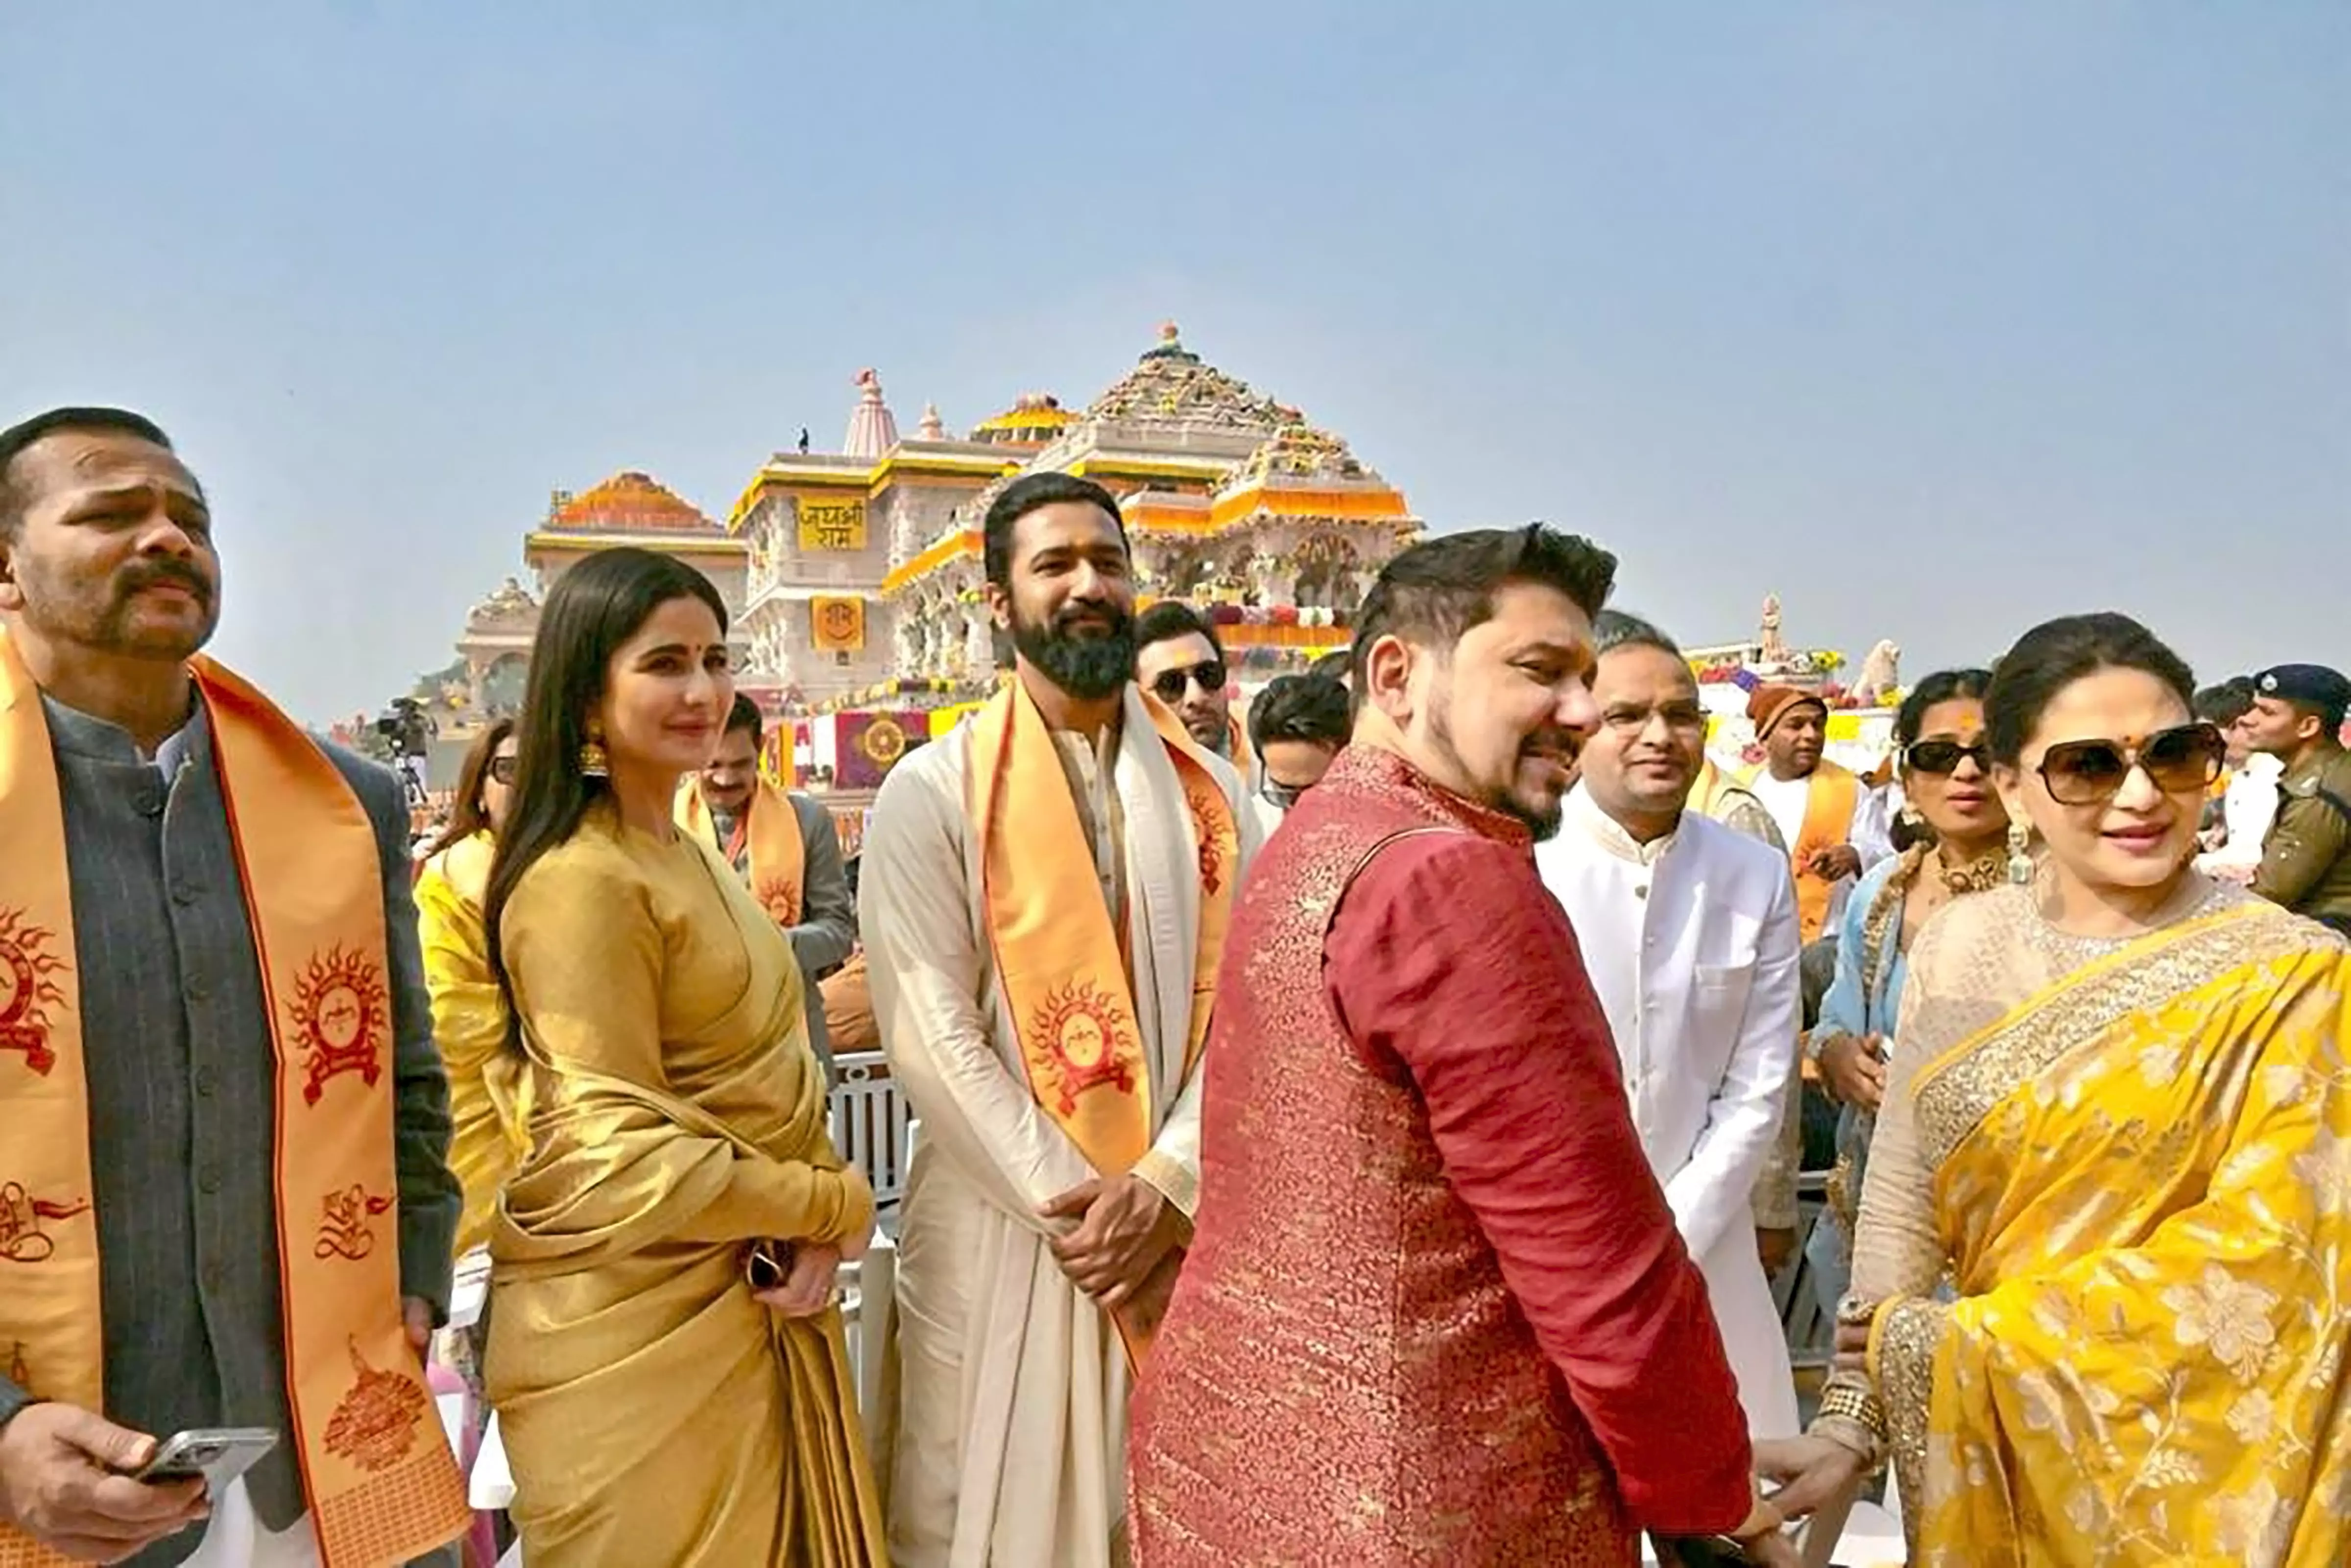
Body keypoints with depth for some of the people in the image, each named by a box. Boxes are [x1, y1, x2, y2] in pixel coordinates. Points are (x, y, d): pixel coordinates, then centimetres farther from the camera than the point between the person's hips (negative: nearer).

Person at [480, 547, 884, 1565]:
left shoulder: (691, 859, 10)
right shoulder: (581, 880, -19)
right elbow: (625, 1156, -22)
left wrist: (811, 1224, -7)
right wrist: (836, 1207, -11)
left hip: (747, 1302, 8)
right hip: (636, 1324, -8)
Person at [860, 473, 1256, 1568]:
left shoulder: (1209, 790, 6)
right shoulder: (933, 792, -4)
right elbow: (930, 1030, -11)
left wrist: (1165, 1187, -13)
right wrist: (1070, 1202, -14)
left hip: (1181, 1225, 3)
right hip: (1001, 1226, -2)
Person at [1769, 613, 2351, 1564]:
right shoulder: (1959, 946, -4)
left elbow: (2256, 1261, -17)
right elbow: (1902, 1206, -3)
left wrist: (1952, 1344, -19)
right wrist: (1849, 1419, -7)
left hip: (2199, 1463, -2)